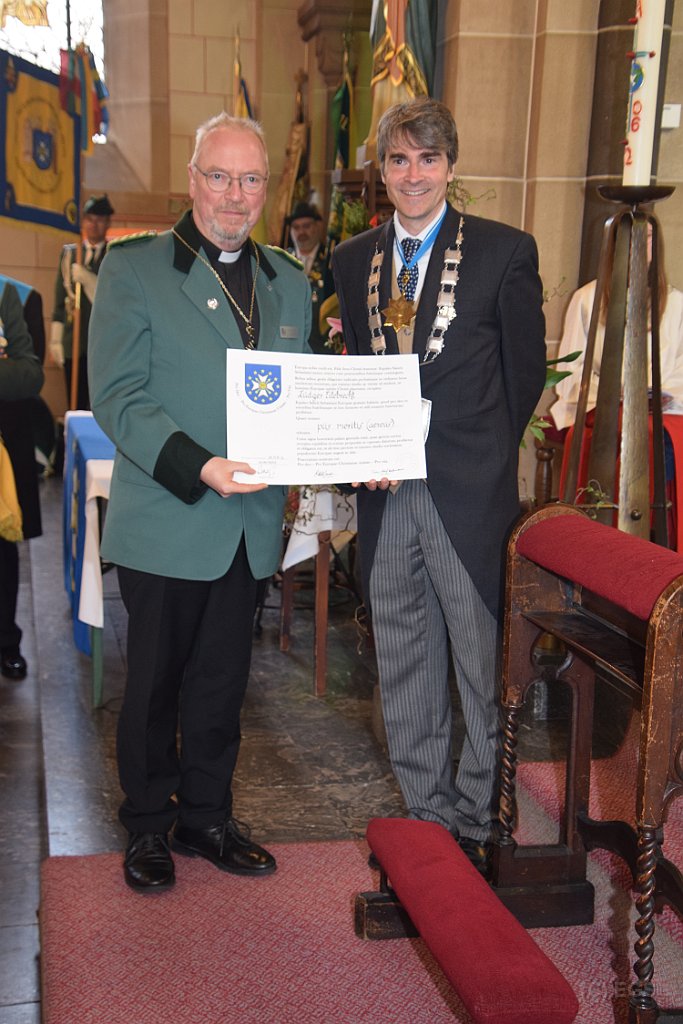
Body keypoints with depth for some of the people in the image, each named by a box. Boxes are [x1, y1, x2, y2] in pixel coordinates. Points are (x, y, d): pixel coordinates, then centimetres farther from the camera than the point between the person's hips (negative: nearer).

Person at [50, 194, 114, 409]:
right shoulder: (69, 253, 14)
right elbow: (60, 301, 13)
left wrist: (87, 278, -12)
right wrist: (55, 341, 10)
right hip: (74, 345, 3)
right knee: (76, 406, 4)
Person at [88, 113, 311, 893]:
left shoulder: (289, 283, 12)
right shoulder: (133, 268, -4)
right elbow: (116, 396, -12)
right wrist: (197, 467, -24)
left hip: (249, 524, 4)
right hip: (166, 522, -4)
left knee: (223, 682, 15)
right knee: (154, 682, 9)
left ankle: (206, 817, 32)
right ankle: (147, 827, 28)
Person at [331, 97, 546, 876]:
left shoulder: (505, 251, -2)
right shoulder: (353, 260, 11)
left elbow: (526, 372, 1)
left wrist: (477, 455, 0)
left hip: (470, 493, -4)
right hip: (385, 492, 5)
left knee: (484, 665, 4)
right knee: (403, 667, 13)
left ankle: (479, 822, 21)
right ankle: (427, 816, 29)